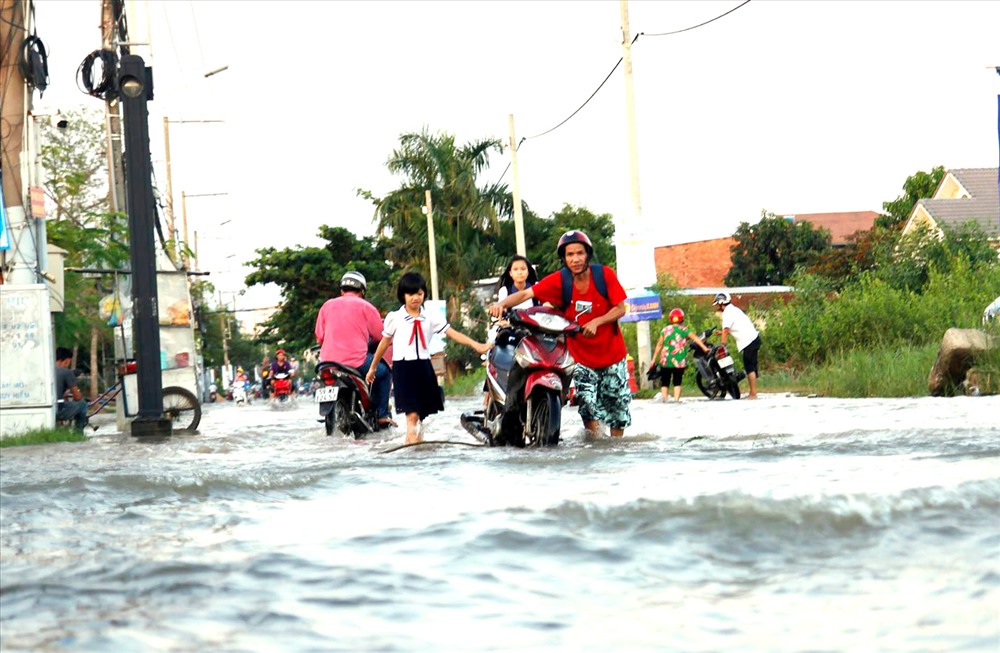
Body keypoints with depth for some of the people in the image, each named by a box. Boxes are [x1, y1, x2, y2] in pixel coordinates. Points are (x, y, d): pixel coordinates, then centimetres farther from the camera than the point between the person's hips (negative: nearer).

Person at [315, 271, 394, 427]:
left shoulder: (327, 305, 11)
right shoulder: (365, 306, 1)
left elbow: (319, 336, 12)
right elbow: (380, 335, 4)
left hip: (328, 360, 4)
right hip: (356, 360, -4)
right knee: (384, 371, 20)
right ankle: (382, 415, 13)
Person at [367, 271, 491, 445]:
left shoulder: (430, 318, 6)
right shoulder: (394, 318, 2)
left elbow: (453, 333, -2)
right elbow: (384, 343, 11)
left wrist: (476, 345, -13)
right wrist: (372, 368, 18)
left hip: (423, 366, 3)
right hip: (403, 367, -3)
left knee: (421, 414, 8)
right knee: (412, 414, -13)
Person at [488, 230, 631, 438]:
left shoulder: (604, 274, -11)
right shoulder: (559, 280, -12)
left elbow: (620, 309, -8)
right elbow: (526, 294, -21)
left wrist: (597, 322, -25)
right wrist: (502, 304, -39)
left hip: (612, 354, 1)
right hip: (582, 356, -1)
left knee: (617, 405, 9)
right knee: (588, 405, -14)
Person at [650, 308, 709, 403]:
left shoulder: (665, 330, 5)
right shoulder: (684, 330, 2)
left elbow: (659, 345, 5)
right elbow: (696, 339, -8)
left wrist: (654, 360, 9)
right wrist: (705, 348, -10)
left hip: (666, 362, 0)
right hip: (680, 362, 0)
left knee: (665, 382, 8)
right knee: (677, 382, 6)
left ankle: (664, 399, -7)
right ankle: (676, 399, -7)